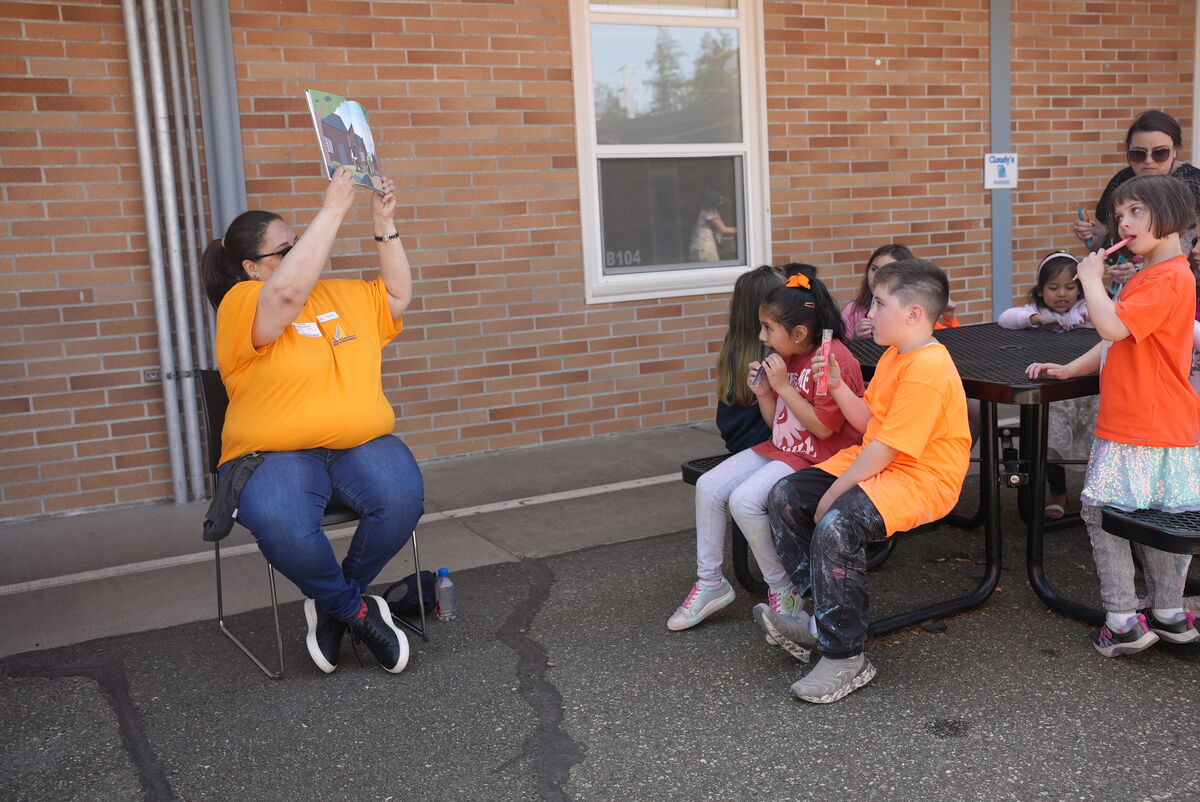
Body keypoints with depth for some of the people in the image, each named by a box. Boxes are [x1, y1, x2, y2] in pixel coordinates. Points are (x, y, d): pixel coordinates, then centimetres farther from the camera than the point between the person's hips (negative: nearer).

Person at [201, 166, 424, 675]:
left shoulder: (342, 295, 19)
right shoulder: (241, 306, -4)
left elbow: (396, 296, 20)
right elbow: (290, 291, -24)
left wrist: (384, 225, 10)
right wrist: (333, 208, -21)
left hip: (360, 445, 5)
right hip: (274, 455, -4)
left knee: (402, 497, -29)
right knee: (281, 524, -38)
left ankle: (334, 603, -2)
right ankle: (358, 612, -8)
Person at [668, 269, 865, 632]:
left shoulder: (833, 358, -17)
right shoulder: (787, 358, 11)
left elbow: (823, 427, -21)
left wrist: (783, 386, -19)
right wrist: (763, 392, -3)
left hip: (816, 459, -9)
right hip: (779, 449, 9)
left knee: (744, 500, -26)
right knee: (709, 486, -4)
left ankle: (782, 589, -6)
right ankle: (710, 582, 7)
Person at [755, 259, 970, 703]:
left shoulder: (926, 369, -22)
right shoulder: (895, 355, 12)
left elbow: (885, 448, -24)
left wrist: (832, 494, -19)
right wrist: (838, 386, -2)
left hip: (922, 479, -11)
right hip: (877, 464, 11)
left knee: (836, 525, -33)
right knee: (784, 497, 1)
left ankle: (844, 657, -17)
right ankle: (819, 616, 6)